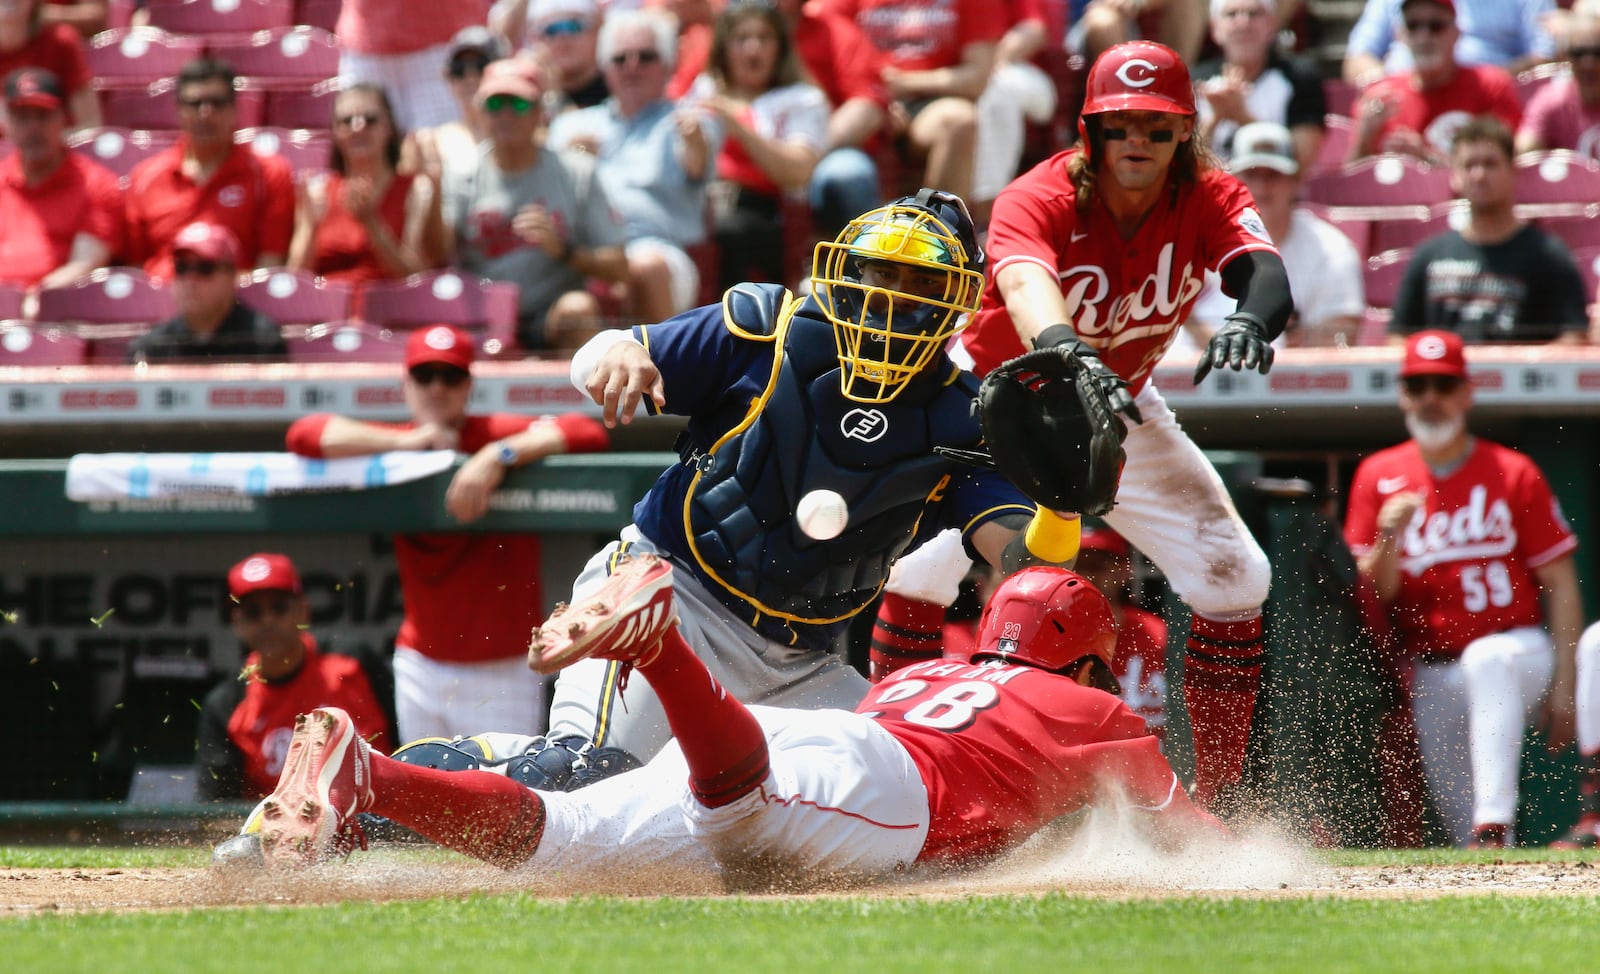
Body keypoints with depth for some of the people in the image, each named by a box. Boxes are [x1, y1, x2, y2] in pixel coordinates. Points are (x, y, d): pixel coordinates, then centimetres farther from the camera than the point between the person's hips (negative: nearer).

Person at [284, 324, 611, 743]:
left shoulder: (496, 435, -6)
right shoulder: (392, 449, 3)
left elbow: (587, 433, -18)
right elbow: (303, 434, -7)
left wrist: (498, 456, -30)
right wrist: (406, 442, -14)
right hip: (420, 665, 4)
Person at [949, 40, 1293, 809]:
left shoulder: (1209, 200, -18)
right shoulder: (1036, 201, -28)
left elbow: (1264, 272, -38)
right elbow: (1028, 286, -50)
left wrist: (1250, 319, -63)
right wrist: (1065, 352, -73)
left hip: (1119, 408, 3)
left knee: (1233, 578, -6)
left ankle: (1215, 800, 7)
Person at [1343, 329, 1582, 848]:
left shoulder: (1513, 474, -2)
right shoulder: (1378, 478, 5)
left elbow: (1561, 586, -2)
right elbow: (1370, 597, 3)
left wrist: (1563, 686, -12)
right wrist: (1387, 540, -19)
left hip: (1520, 655, -4)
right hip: (1430, 678, 4)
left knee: (1487, 660, -39)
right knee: (1456, 810, -4)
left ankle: (1494, 826, -49)